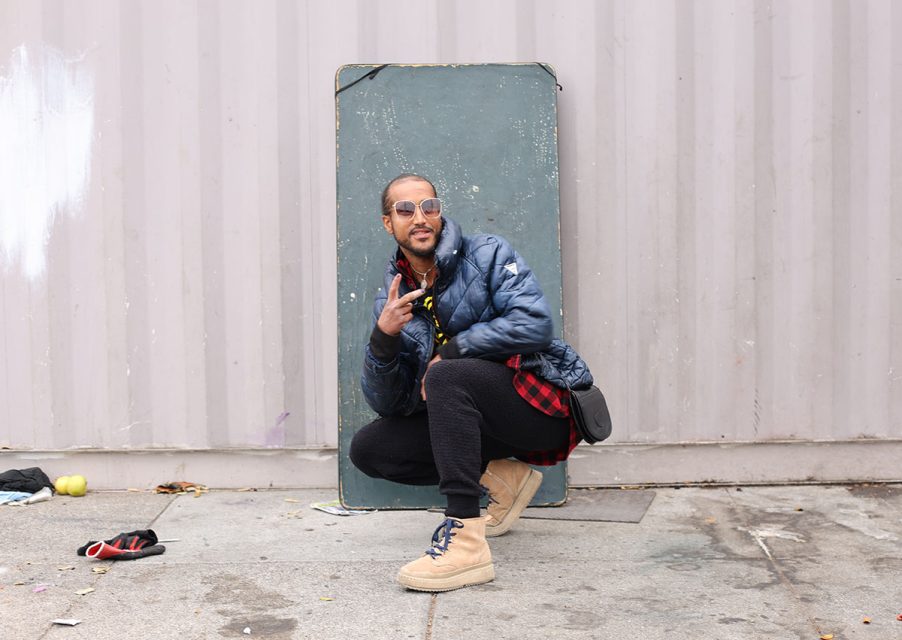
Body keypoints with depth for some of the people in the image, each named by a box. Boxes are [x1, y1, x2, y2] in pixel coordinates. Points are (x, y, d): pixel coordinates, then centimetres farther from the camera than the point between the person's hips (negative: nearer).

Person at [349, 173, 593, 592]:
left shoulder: (487, 255, -5)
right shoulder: (391, 301, 6)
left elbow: (535, 323, -23)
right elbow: (389, 404, -1)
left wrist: (449, 351, -18)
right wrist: (383, 337, -19)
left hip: (539, 404, -6)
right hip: (480, 422, 6)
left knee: (447, 375, -32)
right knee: (367, 449, -3)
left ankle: (465, 539, -36)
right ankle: (499, 478, 1)